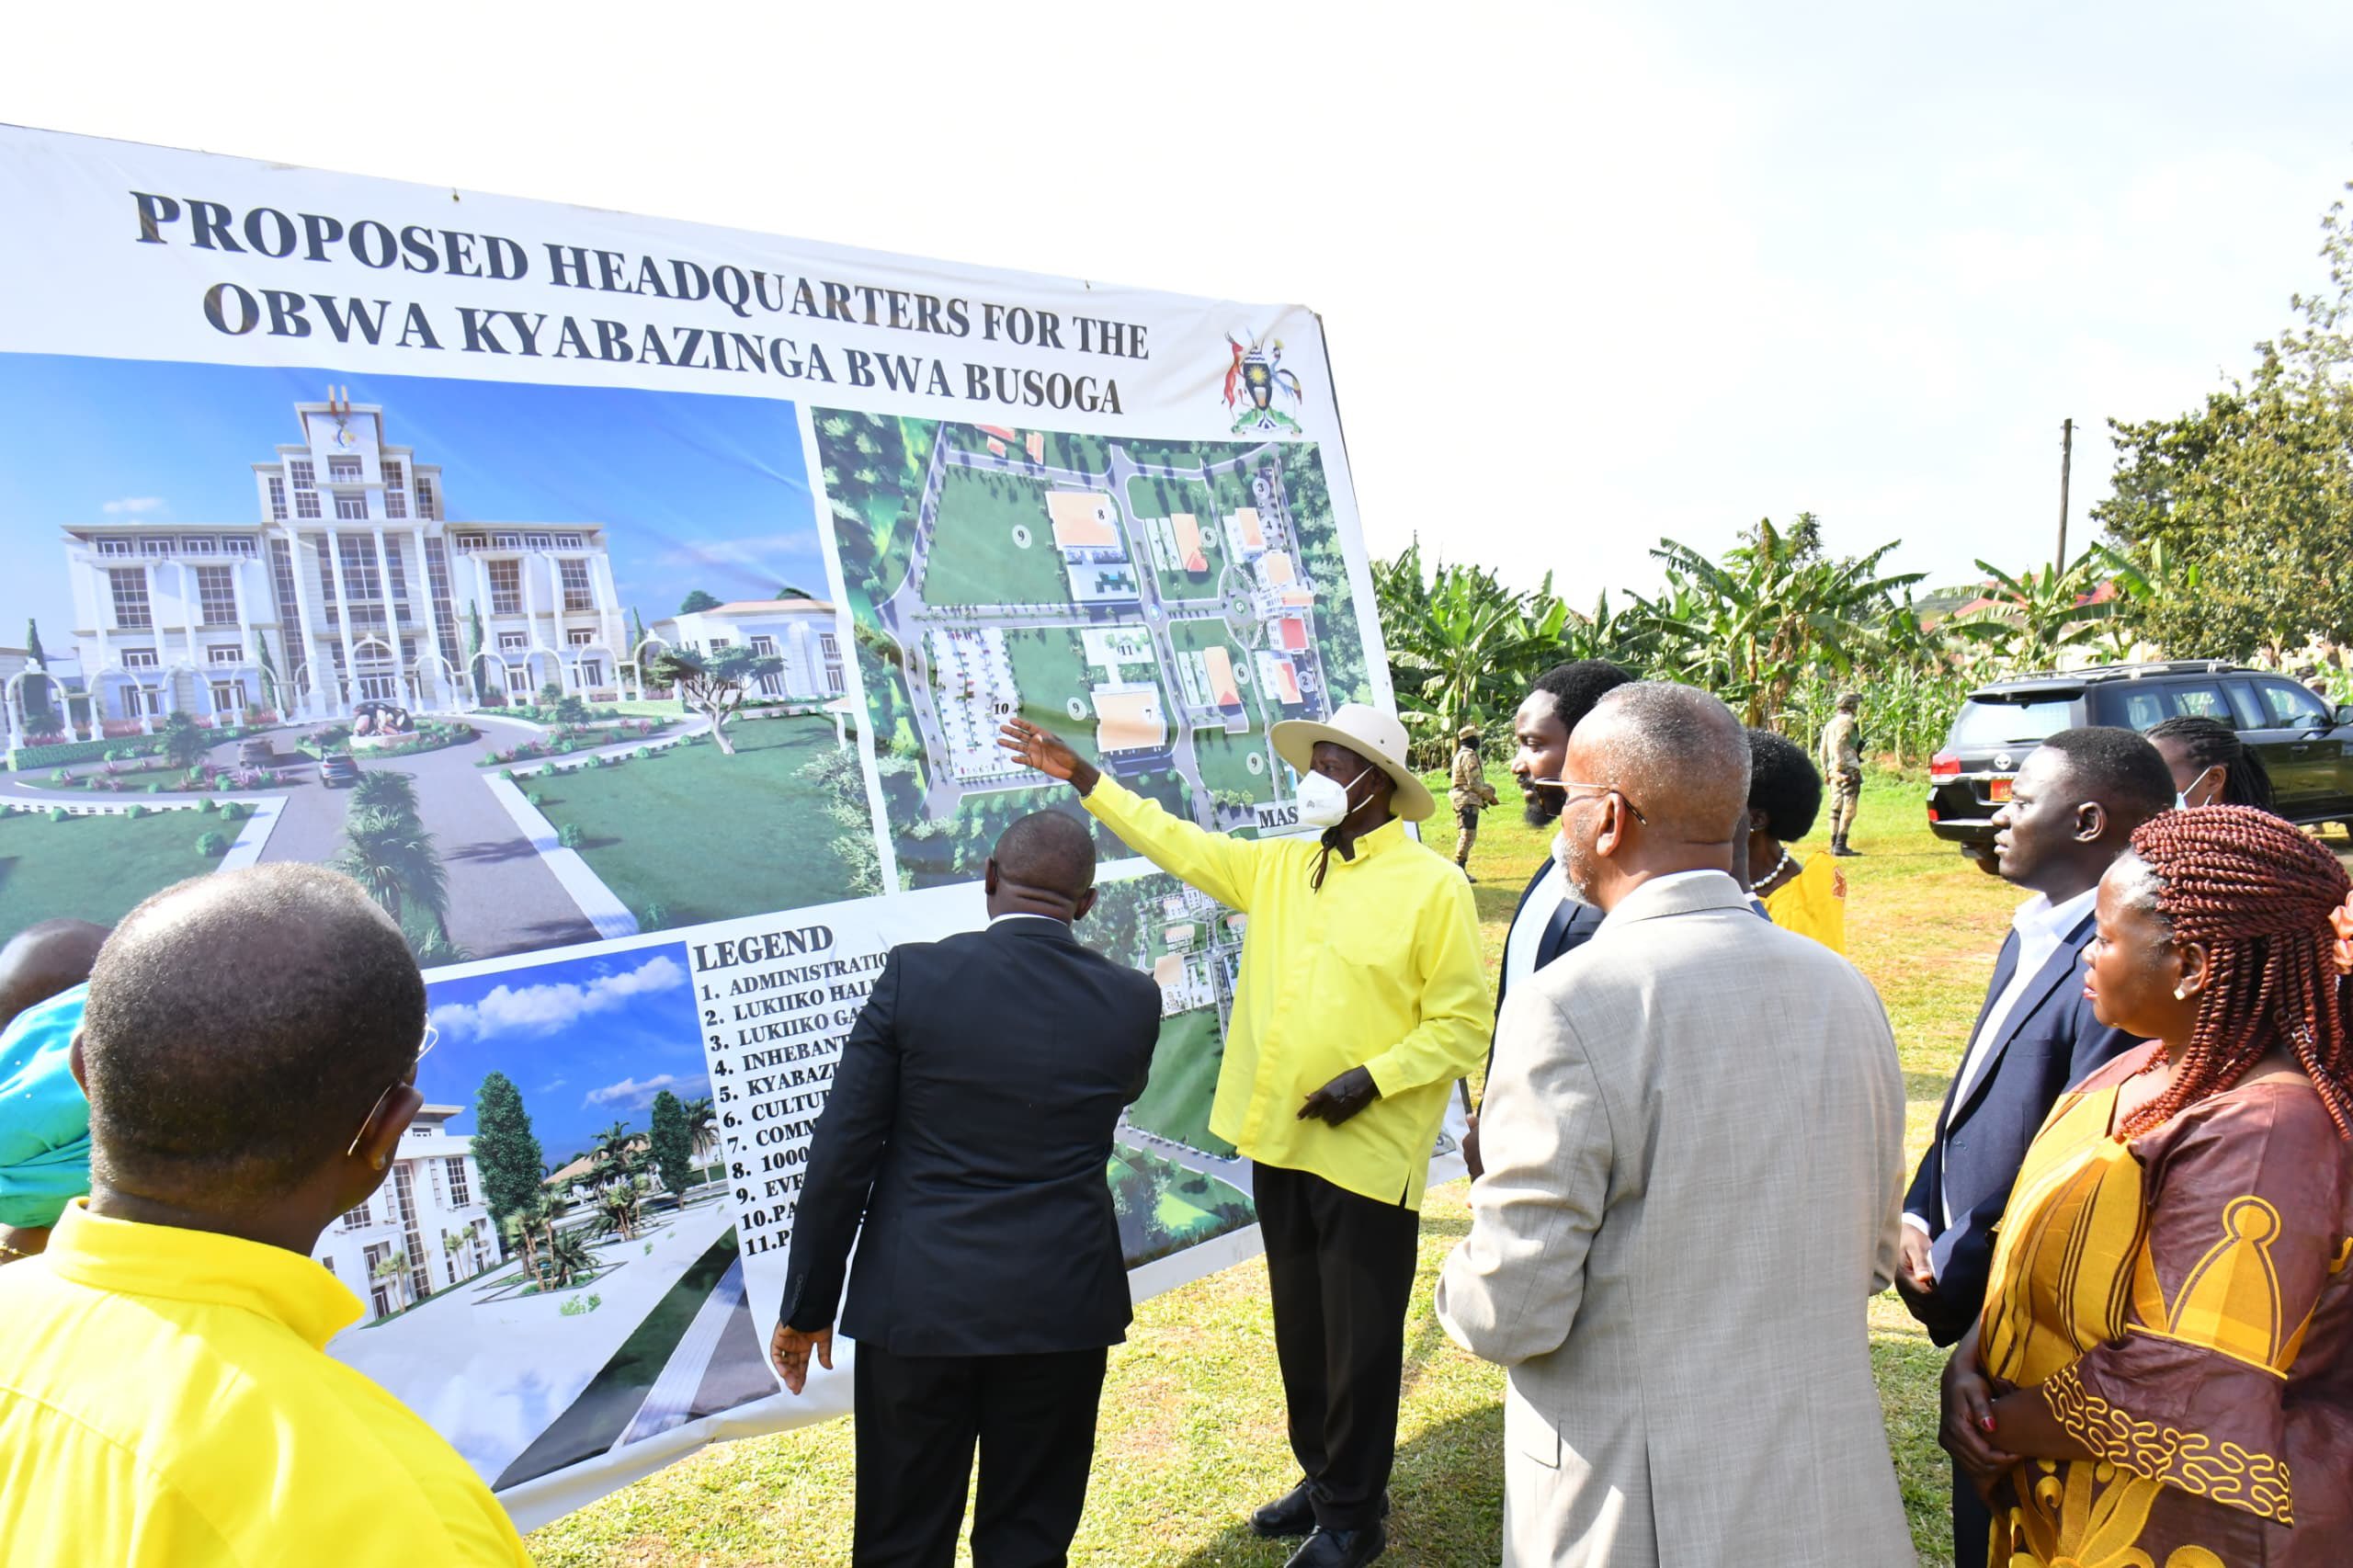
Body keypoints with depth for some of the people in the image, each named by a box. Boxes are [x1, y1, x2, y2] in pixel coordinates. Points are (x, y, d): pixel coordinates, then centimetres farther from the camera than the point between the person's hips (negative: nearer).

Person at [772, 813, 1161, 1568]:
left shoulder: (914, 974, -11)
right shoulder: (1132, 1000, -5)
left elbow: (840, 1156, -9)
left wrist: (806, 1307, 2)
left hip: (917, 1304, -1)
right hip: (1061, 1306, 1)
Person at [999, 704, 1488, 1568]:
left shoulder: (1433, 887, -11)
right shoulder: (1279, 866, 8)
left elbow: (1461, 1025, -10)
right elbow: (1182, 844, 12)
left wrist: (1372, 1078, -20)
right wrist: (1085, 778, 9)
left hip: (1368, 1153, -6)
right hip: (1278, 1140, 6)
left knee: (1359, 1344, 8)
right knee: (1301, 1328, 19)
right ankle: (1321, 1479, 39)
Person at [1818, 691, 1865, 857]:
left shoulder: (1831, 722, 20)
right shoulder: (1846, 721, -8)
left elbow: (1823, 750, 20)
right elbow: (1839, 746, -18)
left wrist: (1826, 771, 23)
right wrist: (1841, 769, -21)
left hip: (1834, 770, 9)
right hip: (1848, 769, -9)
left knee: (1836, 808, 10)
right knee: (1849, 808, -9)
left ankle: (1834, 845, 12)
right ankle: (1840, 845, -14)